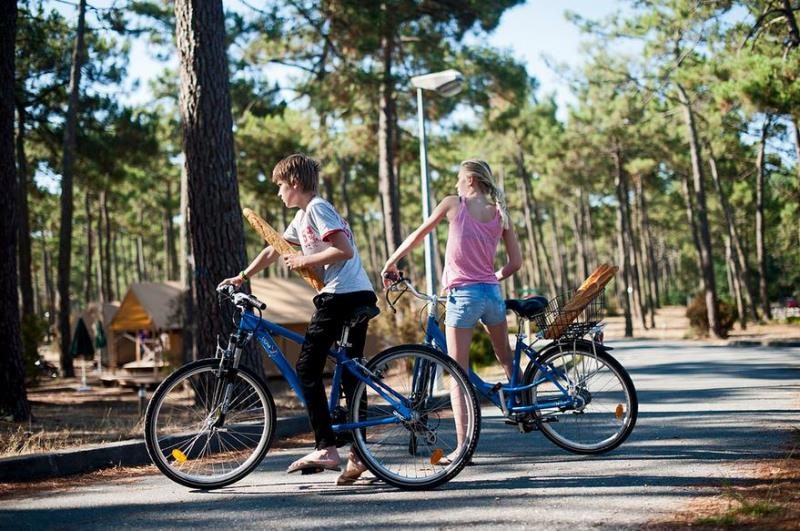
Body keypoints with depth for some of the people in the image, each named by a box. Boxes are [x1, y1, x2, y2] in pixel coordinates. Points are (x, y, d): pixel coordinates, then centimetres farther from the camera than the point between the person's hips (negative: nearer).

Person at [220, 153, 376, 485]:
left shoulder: (317, 208, -7)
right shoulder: (302, 216, 22)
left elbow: (344, 250, -18)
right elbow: (273, 251, 28)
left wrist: (304, 261, -10)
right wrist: (241, 278, 25)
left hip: (340, 295, -10)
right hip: (359, 296, 10)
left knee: (307, 369, -9)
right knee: (349, 375, 9)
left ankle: (326, 449, -13)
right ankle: (357, 454, 8)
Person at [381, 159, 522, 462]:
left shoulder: (453, 204, -1)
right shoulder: (500, 214, 10)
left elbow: (417, 237, 5)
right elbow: (515, 262, 8)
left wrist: (390, 264, 17)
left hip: (462, 294, -4)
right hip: (492, 293, 5)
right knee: (506, 358, 25)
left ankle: (462, 446, -7)